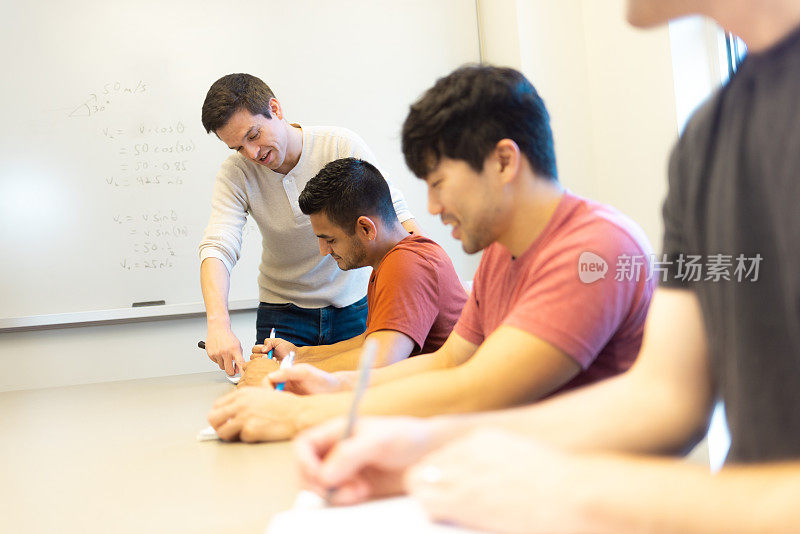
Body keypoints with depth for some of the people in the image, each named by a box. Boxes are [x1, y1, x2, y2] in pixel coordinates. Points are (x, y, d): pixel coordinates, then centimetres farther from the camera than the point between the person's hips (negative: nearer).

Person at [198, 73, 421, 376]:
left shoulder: (342, 146, -13)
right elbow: (217, 248, -22)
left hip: (355, 308, 0)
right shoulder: (234, 174, -9)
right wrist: (218, 323, -40)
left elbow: (397, 214, -11)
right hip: (283, 313, 1)